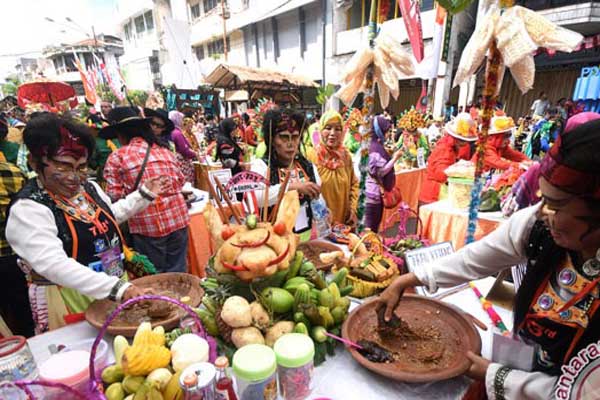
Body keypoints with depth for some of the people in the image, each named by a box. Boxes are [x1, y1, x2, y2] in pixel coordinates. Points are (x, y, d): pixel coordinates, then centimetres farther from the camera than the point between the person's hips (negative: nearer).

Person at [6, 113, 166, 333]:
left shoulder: (89, 188, 1)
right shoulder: (28, 209, -21)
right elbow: (54, 265, -32)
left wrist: (143, 195, 14)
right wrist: (116, 288, -39)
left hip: (114, 287, 7)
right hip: (68, 301, -7)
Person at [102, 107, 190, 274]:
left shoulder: (116, 157, -4)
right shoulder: (164, 150, 9)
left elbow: (115, 196, -7)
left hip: (148, 224, -3)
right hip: (178, 218, 4)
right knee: (177, 273, 15)